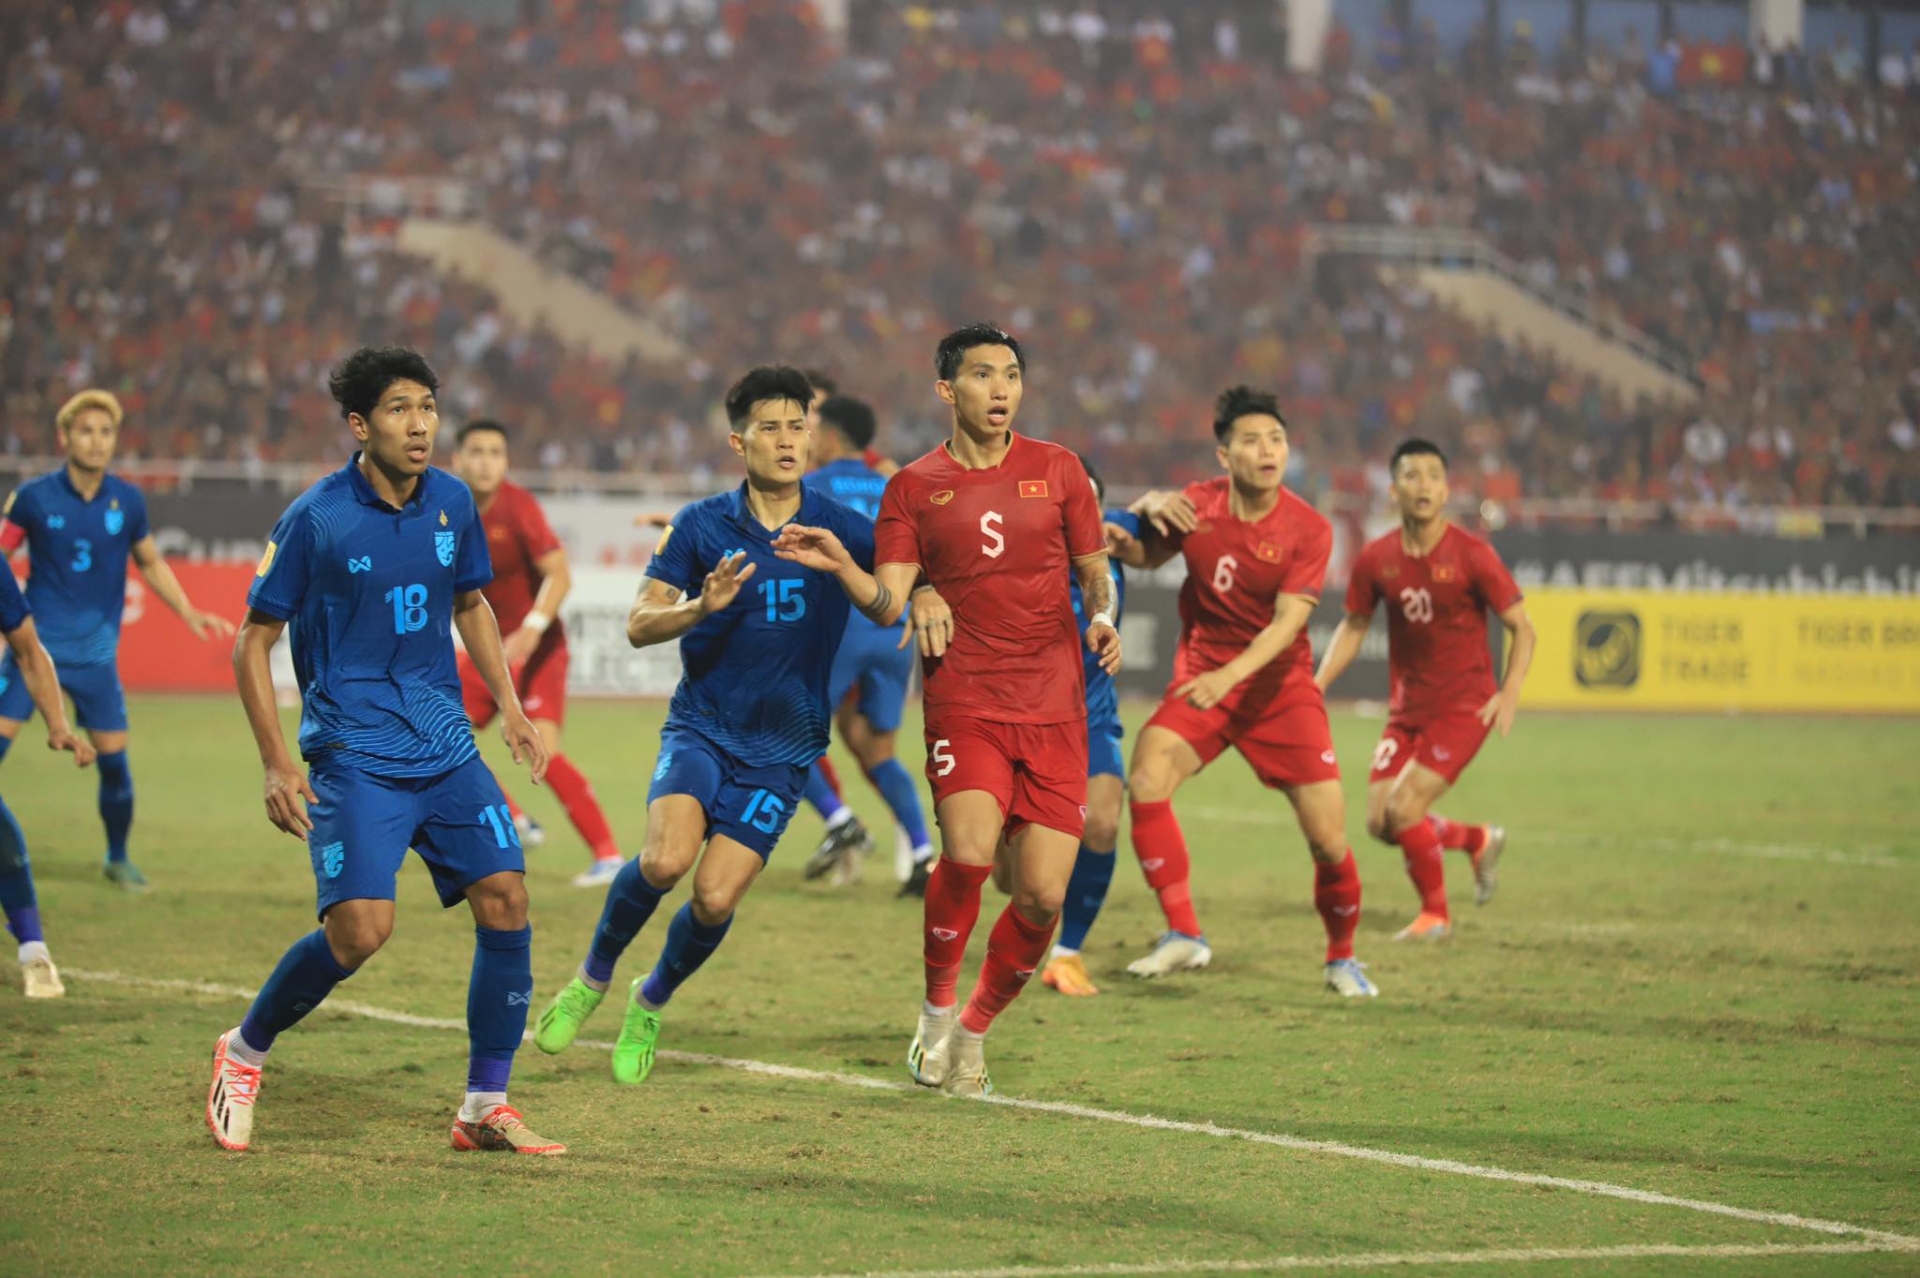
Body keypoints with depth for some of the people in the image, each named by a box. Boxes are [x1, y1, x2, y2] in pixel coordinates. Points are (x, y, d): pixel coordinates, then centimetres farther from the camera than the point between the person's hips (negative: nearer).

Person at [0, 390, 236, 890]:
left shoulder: (128, 501, 0)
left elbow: (150, 562, 16)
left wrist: (189, 612, 7)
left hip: (95, 651, 2)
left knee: (114, 759, 1)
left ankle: (118, 858, 22)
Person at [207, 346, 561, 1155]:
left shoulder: (452, 503, 5)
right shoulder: (317, 519, -10)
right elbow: (254, 641, -3)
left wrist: (510, 708, 13)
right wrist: (276, 763, -10)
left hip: (446, 748, 5)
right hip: (354, 753, -5)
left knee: (506, 899, -7)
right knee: (361, 928, -19)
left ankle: (485, 1106, 5)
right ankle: (244, 1052, 7)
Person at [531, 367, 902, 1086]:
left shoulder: (839, 529, -1)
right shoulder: (702, 526, -2)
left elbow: (890, 612, -14)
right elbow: (639, 625, -4)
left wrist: (840, 565, -32)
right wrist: (701, 607, -23)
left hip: (781, 749, 1)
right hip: (702, 725, -1)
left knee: (715, 899, -10)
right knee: (666, 858, -26)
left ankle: (651, 1002, 21)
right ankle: (593, 978, 1)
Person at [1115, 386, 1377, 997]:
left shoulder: (1309, 530, -11)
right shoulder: (1196, 505, -4)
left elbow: (1287, 623, -20)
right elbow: (1142, 557, 15)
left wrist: (1228, 677, -35)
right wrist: (1150, 510, -8)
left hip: (1280, 685, -2)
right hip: (1201, 676, 2)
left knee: (1329, 837, -7)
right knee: (1146, 778, -26)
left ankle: (1342, 958, 20)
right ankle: (1184, 934, -18)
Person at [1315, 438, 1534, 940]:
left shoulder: (1471, 555, -13)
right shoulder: (1376, 559, -1)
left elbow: (1521, 627, -7)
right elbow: (1353, 627, 13)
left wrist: (1510, 693, -20)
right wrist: (1315, 687, 1)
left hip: (1464, 706, -5)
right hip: (1407, 707, 5)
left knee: (1403, 807, -17)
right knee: (1379, 822, 1)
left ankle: (1435, 914, 6)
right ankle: (1479, 841, 29)